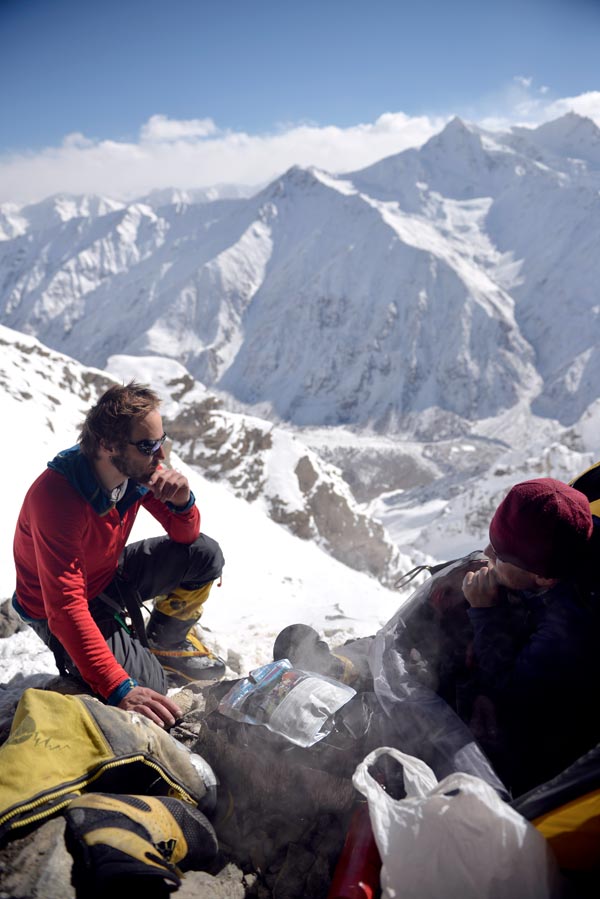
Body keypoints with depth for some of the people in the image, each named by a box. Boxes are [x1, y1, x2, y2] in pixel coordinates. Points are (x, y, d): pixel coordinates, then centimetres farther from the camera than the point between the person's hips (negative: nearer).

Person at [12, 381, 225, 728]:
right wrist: (119, 688, -43)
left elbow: (186, 536, -4)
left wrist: (183, 501, -28)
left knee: (206, 554, -10)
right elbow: (66, 608, -38)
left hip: (111, 573, 6)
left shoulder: (140, 467, -16)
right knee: (149, 687, -18)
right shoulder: (57, 496, -36)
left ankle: (165, 641, 15)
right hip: (61, 607, -6)